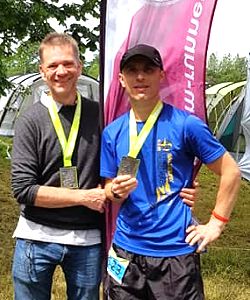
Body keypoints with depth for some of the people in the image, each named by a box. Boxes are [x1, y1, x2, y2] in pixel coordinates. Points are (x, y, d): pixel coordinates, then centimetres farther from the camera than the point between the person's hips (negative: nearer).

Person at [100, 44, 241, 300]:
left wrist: (216, 224, -4)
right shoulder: (112, 132, 4)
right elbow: (109, 192, 10)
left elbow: (230, 171, -3)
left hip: (176, 252, -3)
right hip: (125, 250, 4)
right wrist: (117, 191, -12)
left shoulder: (185, 124, -9)